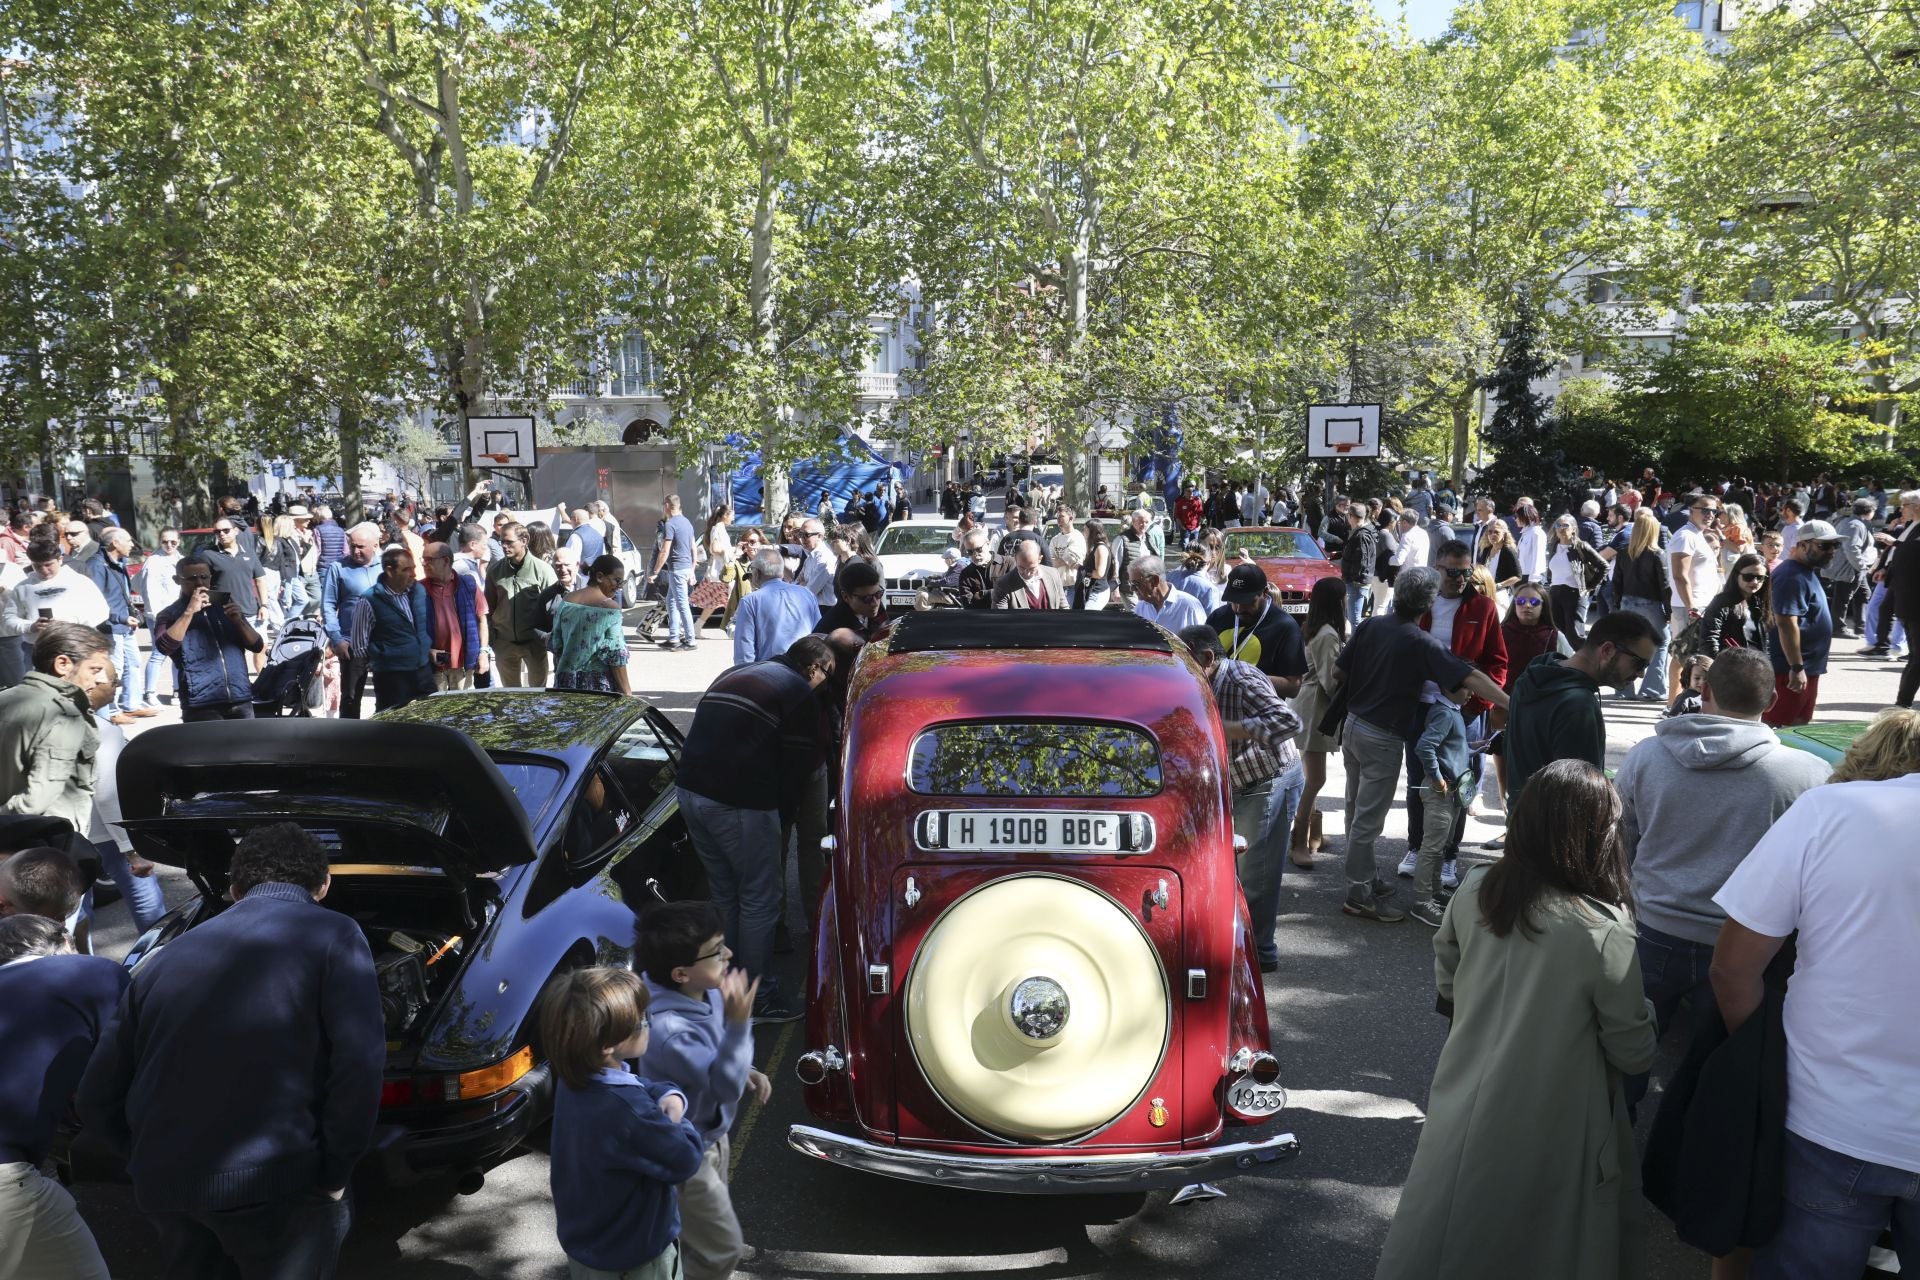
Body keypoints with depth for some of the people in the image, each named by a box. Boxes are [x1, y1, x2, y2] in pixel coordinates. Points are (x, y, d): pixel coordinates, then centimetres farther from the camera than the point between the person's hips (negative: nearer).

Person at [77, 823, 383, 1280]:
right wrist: (333, 1176, -3)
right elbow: (359, 1066, -12)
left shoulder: (168, 955, 16)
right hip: (275, 1183, -5)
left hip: (165, 1188, 6)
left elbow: (97, 1099, 15)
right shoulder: (333, 935, -1)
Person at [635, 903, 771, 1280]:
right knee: (722, 1249, 9)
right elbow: (725, 1086, -33)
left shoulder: (704, 991, -12)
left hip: (710, 1136, 8)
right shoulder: (669, 1031, -39)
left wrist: (745, 1073, -8)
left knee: (699, 1236, 29)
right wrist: (739, 1023, -43)